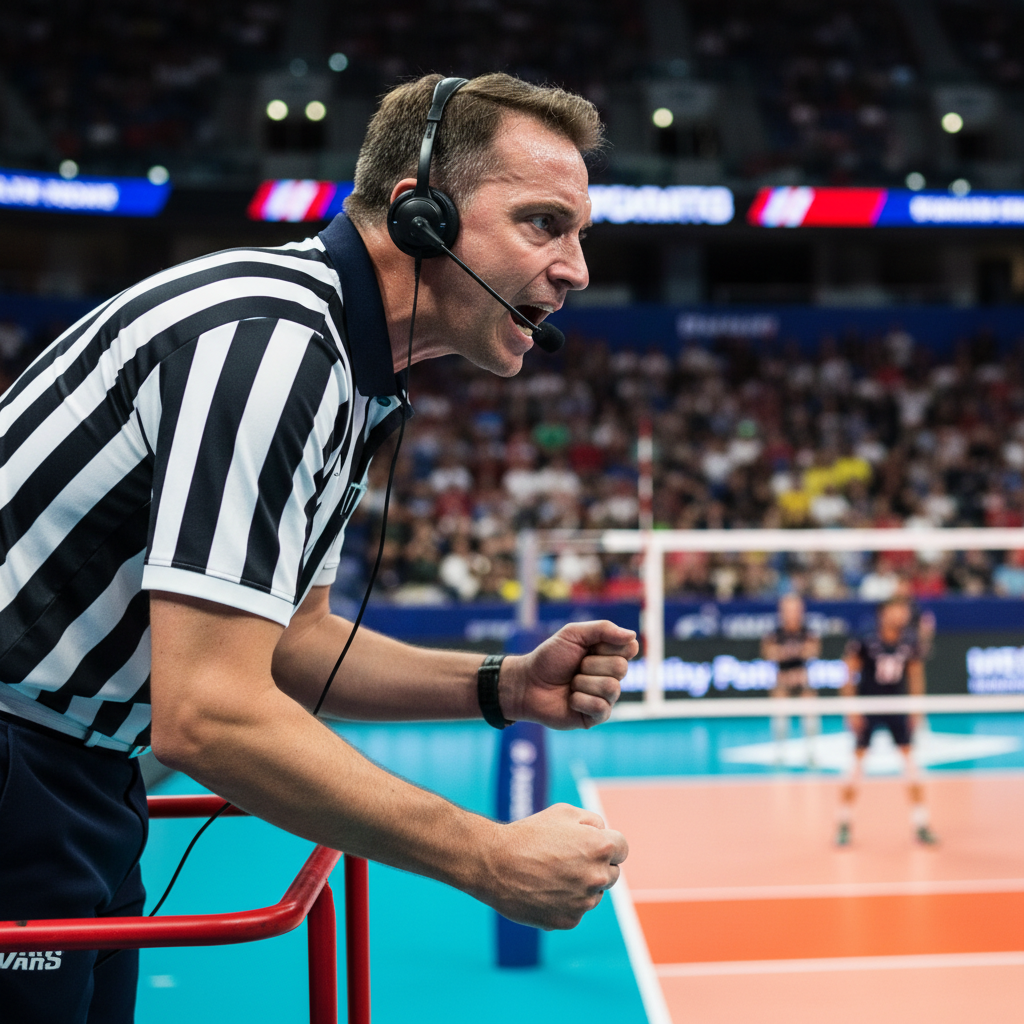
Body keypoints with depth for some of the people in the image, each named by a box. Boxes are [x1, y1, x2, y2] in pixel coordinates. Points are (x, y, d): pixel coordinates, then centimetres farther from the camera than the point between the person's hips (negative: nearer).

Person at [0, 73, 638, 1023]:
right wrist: (491, 860, -23)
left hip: (79, 782, 10)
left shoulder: (348, 378, 8)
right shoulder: (268, 338, -24)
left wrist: (505, 686, -1)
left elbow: (288, 642, 14)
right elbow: (208, 714, -30)